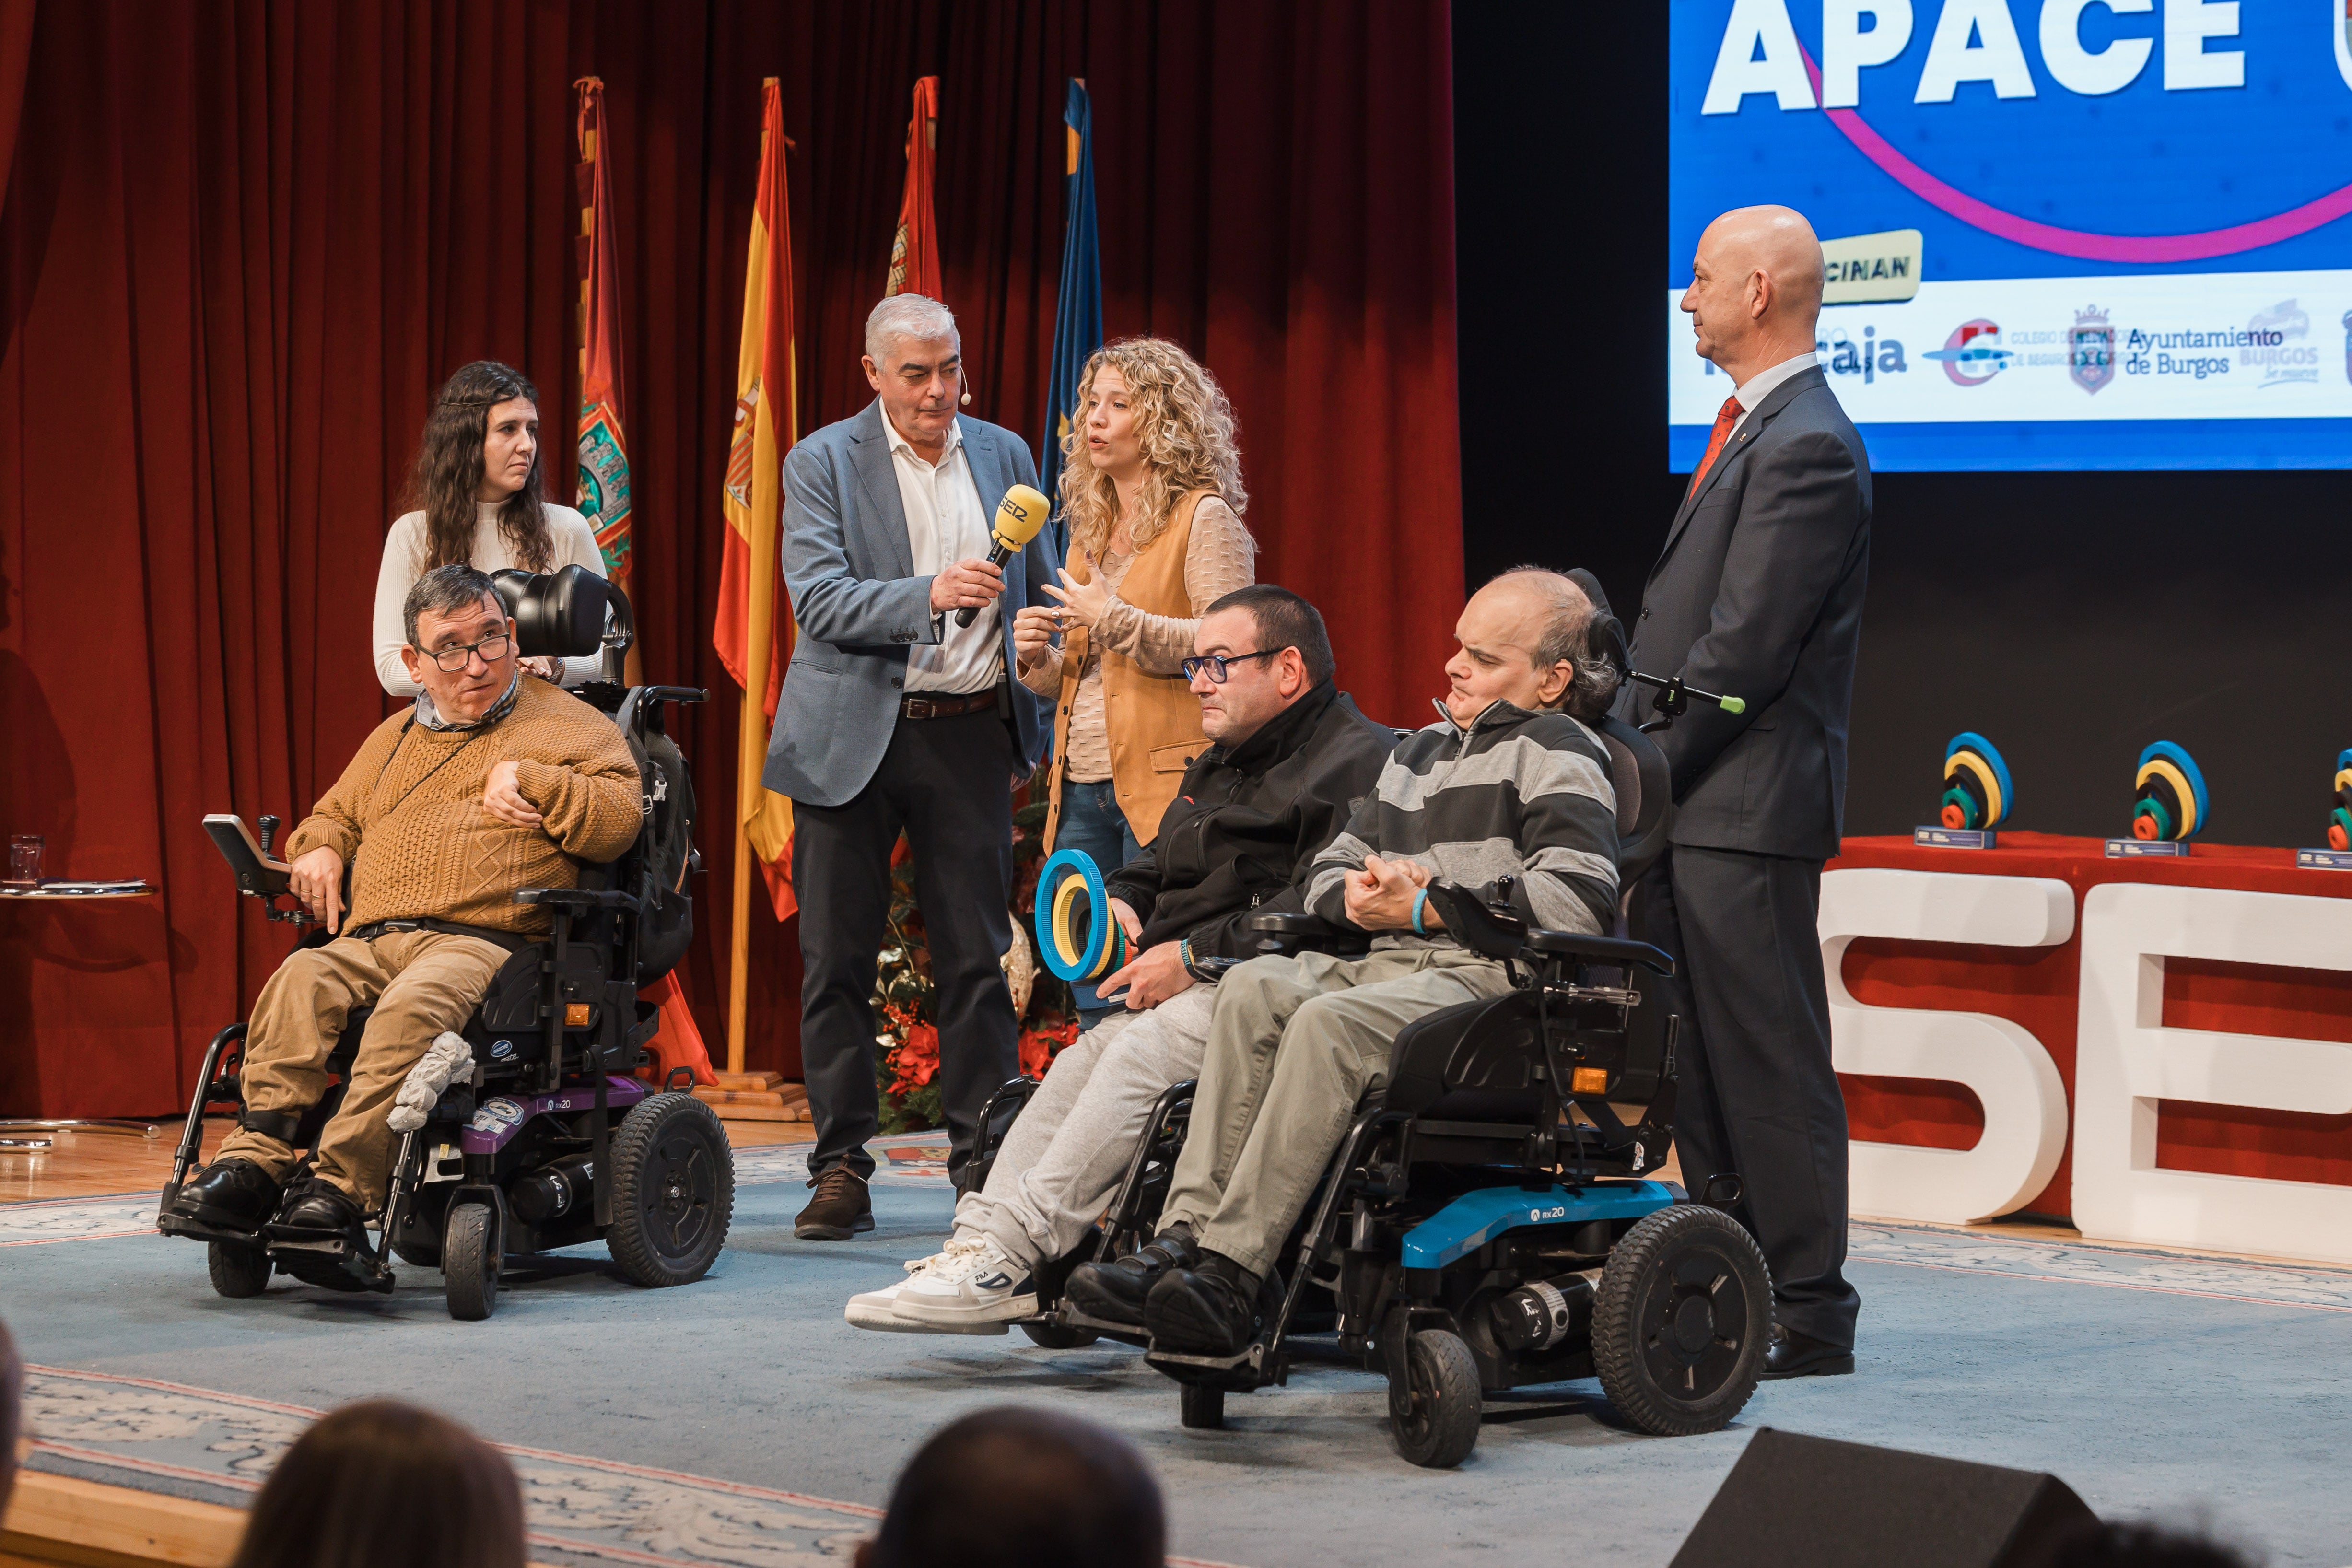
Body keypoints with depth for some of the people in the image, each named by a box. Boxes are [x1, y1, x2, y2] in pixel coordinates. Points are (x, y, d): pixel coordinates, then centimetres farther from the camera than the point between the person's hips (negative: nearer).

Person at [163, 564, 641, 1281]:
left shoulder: (563, 724, 14)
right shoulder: (397, 737, 31)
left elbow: (620, 820, 1)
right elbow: (335, 812, 41)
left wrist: (530, 779, -5)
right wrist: (318, 848, 18)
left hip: (483, 939, -5)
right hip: (369, 938, 5)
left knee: (412, 1008, -38)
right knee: (299, 982, -29)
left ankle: (342, 1189, -45)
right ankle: (253, 1164, -37)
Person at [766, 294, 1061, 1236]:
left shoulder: (1004, 456, 10)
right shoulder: (823, 463, -1)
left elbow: (1043, 596, 18)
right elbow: (819, 600, -12)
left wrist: (1033, 708, 7)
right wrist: (928, 596, -26)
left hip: (970, 734, 2)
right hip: (854, 735, -2)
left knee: (976, 959, 2)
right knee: (837, 960, 1)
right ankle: (841, 1171, 7)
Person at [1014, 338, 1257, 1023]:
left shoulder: (1203, 518, -3)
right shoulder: (1089, 527, 20)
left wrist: (1118, 621, -16)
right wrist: (1039, 659, 5)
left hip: (1163, 786, -7)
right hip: (1083, 787, 7)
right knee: (1095, 1008, 6)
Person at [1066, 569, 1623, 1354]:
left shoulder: (1555, 754, 1)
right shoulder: (1419, 753, 27)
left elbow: (1576, 902, -15)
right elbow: (1327, 872, 30)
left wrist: (1423, 909, -10)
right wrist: (1357, 894, 3)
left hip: (1491, 979, -8)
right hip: (1389, 964, 8)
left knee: (1331, 1021, -32)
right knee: (1254, 987, -20)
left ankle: (1230, 1275, -39)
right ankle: (1184, 1241, -30)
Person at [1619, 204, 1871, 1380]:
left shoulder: (1805, 449, -15)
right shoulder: (1750, 429, 17)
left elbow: (1742, 652, -19)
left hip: (1747, 810, -10)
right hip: (1690, 809, 10)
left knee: (1767, 1061, -5)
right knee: (1702, 1061, 13)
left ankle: (1807, 1315, 1)